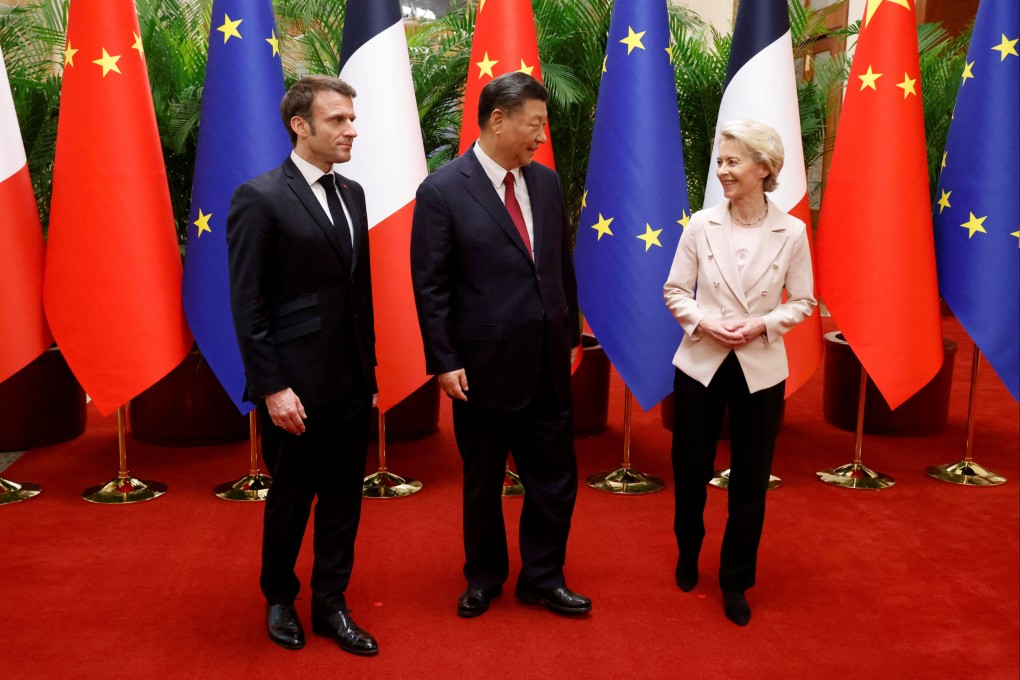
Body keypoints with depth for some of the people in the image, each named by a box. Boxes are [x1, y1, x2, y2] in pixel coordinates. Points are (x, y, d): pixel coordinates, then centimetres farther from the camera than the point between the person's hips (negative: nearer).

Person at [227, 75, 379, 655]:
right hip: (296, 385, -5)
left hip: (352, 384, 6)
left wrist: (370, 372, 13)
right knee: (290, 502, 12)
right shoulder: (260, 198, -10)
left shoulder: (352, 193, 9)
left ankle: (330, 605, 29)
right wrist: (272, 387, -15)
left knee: (344, 500, 12)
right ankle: (279, 599, 35)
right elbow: (247, 304, -12)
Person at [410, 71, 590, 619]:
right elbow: (430, 286, -10)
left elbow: (562, 264, 12)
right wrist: (444, 362, -12)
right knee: (482, 481, 13)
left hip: (549, 363, 5)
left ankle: (542, 578, 30)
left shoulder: (547, 182, 6)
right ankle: (484, 579, 34)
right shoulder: (442, 191, -10)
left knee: (555, 476, 10)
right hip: (485, 364, -4)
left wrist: (571, 335, 12)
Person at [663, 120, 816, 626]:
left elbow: (803, 301, 1)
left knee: (750, 479, 8)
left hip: (760, 369, 0)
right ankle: (688, 555, 39)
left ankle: (736, 581, 27)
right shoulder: (701, 225, -4)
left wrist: (763, 325, -16)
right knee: (690, 469, 12)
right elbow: (674, 291, 1)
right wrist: (704, 322, -16)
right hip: (701, 362, 1)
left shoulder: (791, 231, -5)